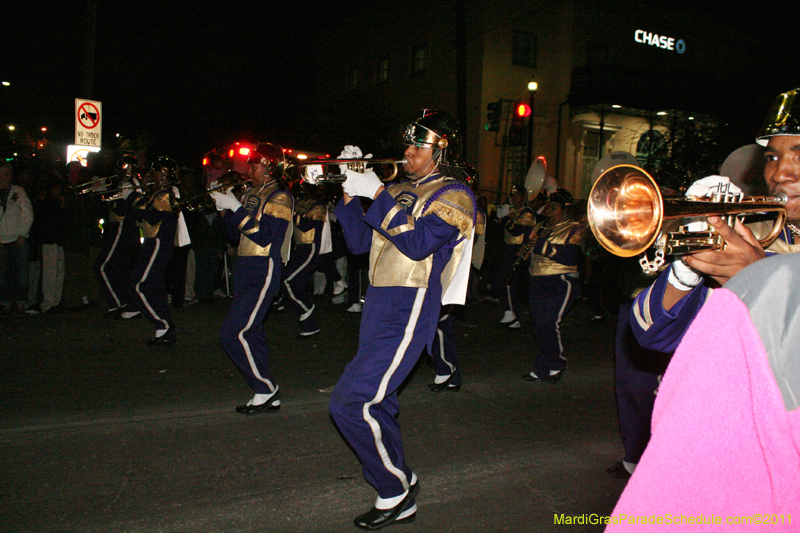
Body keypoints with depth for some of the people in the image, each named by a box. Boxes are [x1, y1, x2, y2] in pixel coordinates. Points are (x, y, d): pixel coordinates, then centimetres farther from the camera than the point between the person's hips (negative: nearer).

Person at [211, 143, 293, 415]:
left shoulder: (279, 197, -7)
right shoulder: (251, 195, 18)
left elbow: (265, 236, -19)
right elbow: (235, 234, 18)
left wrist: (236, 208, -18)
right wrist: (225, 208, 4)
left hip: (264, 272, -9)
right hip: (245, 270, 9)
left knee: (234, 333, -15)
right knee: (250, 333, 10)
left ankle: (265, 389, -1)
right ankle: (268, 395, 20)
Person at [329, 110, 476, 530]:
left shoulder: (454, 194, -5)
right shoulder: (399, 192, 19)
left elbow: (417, 243, -21)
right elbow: (359, 242, 14)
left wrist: (376, 193, -19)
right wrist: (350, 190, 3)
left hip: (408, 311, -8)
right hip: (378, 304, 8)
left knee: (351, 402, -14)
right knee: (377, 402, 15)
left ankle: (396, 494, 4)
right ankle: (399, 479, 35)